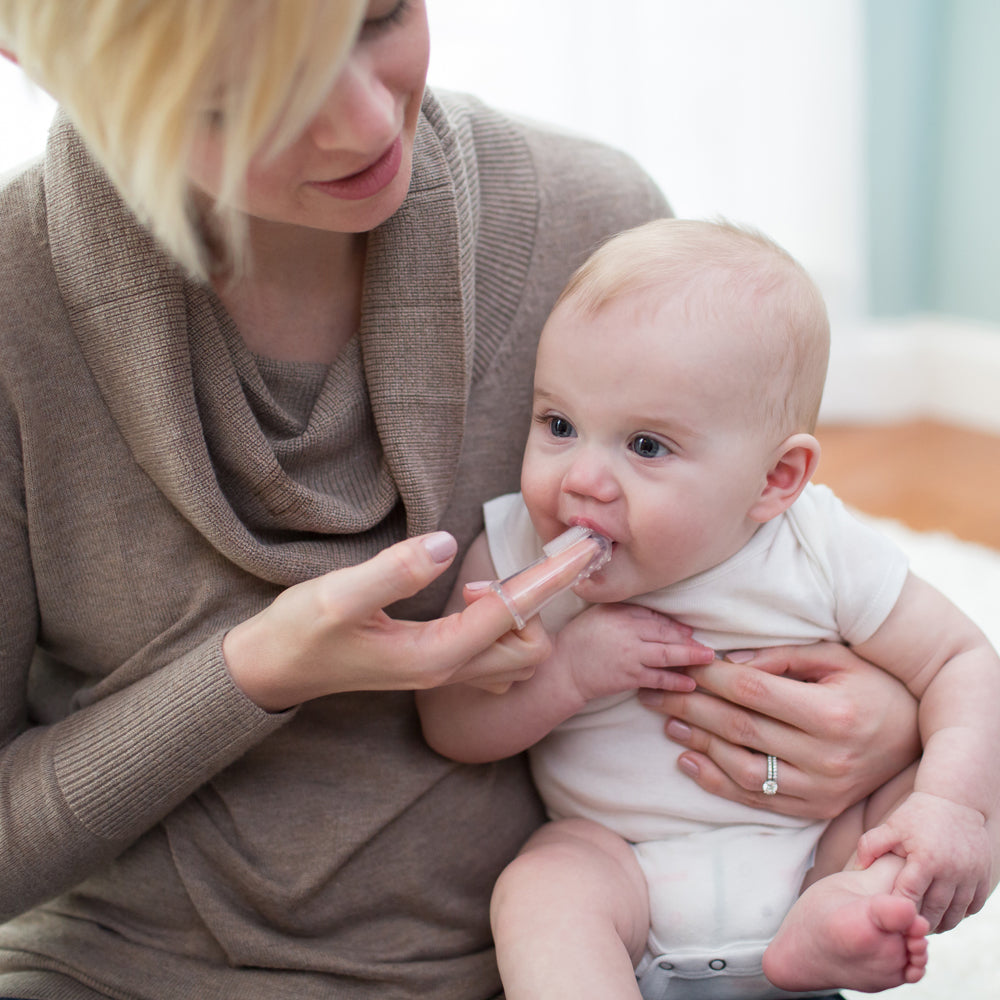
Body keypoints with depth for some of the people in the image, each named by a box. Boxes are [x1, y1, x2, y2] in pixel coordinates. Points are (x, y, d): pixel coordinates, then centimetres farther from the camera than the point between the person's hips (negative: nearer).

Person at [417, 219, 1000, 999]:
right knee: (540, 889, -30)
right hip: (619, 861, -1)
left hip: (820, 847, 1)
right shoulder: (517, 556, -12)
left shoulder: (824, 555, -15)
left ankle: (839, 911, -28)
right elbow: (449, 725, -8)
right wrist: (567, 670, -26)